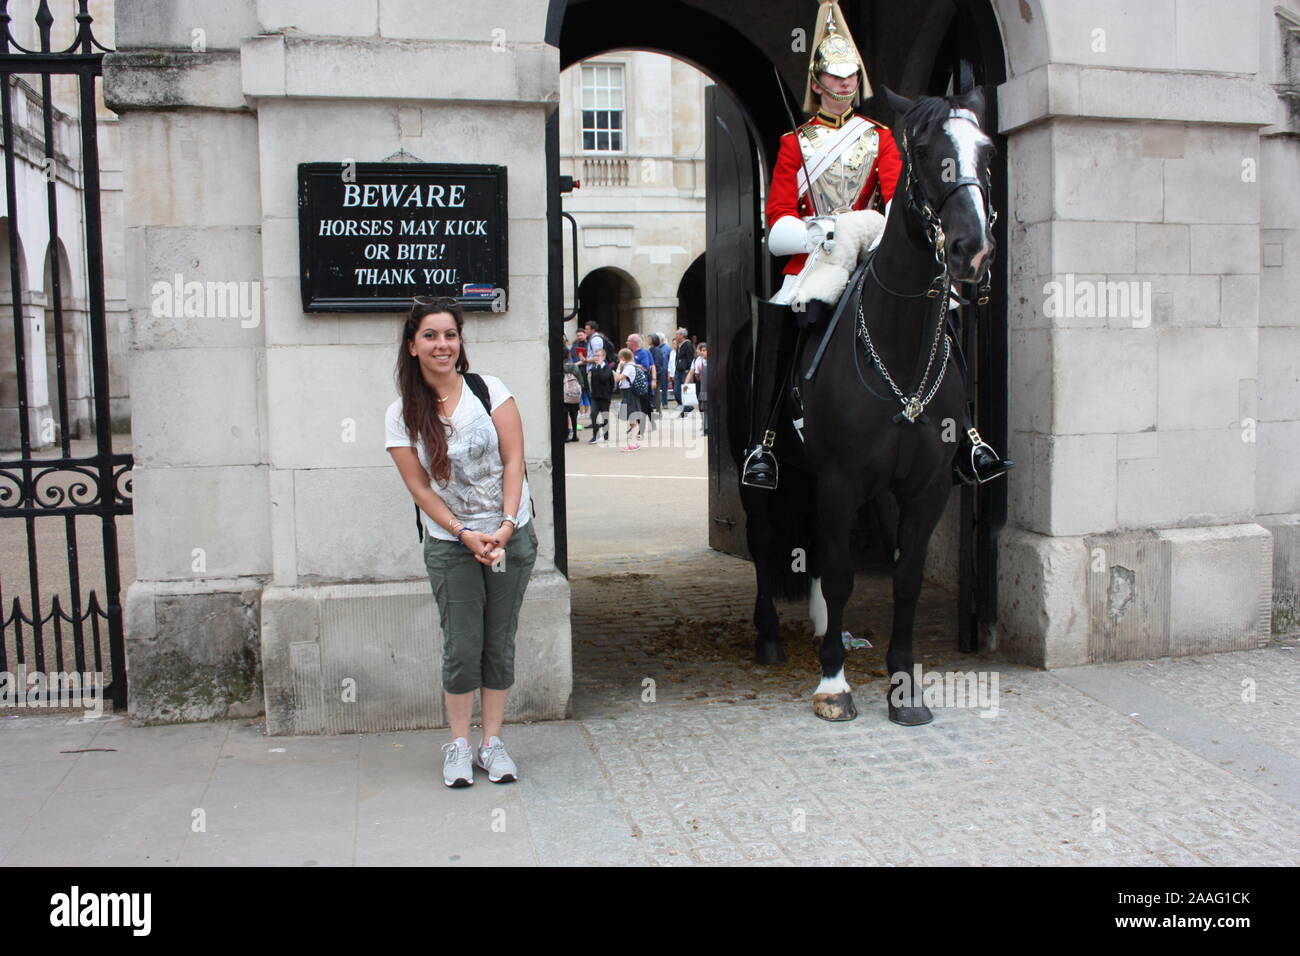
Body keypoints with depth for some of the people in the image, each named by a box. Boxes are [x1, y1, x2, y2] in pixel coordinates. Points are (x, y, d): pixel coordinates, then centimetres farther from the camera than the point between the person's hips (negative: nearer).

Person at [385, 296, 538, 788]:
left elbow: (513, 462, -6)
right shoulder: (402, 415, -2)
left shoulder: (489, 390, -3)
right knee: (462, 647, -1)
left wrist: (506, 526, -16)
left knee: (500, 643, 7)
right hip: (449, 544, 0)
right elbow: (420, 487, -5)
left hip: (511, 536, 1)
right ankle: (458, 744, 16)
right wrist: (466, 535, -15)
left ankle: (492, 742, 19)